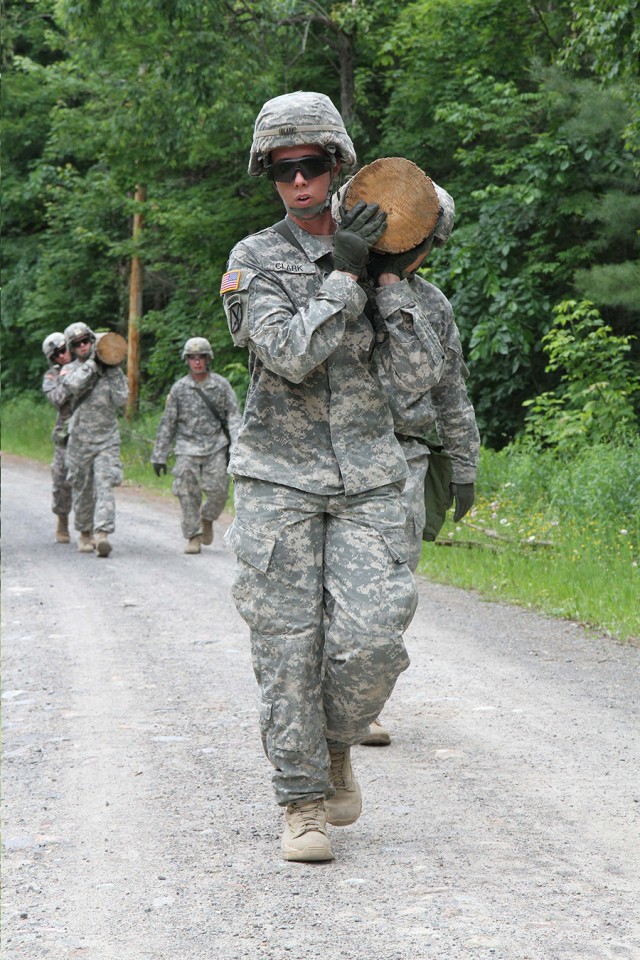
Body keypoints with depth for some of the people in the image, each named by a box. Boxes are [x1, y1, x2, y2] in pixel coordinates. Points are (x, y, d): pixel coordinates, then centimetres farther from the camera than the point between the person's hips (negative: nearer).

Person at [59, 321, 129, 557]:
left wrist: (111, 371, -7)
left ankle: (102, 535, -24)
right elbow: (73, 386, -22)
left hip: (107, 439, -1)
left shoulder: (112, 370, 6)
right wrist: (92, 363, -15)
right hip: (79, 439, 1)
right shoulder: (70, 370, 3)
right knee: (82, 491, 10)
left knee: (105, 487, -15)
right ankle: (85, 533, 27)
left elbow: (121, 400, -5)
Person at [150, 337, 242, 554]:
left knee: (217, 491, -9)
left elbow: (234, 416, 2)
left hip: (215, 448, 0)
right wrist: (159, 456, 6)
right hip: (187, 448, 0)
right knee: (188, 493, -5)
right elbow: (167, 424, 7)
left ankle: (207, 519, 21)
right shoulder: (179, 389, 3)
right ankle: (193, 537, 4)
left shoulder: (221, 385, 3)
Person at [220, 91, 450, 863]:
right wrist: (342, 273, -16)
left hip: (366, 479, 2)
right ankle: (302, 802, 9)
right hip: (280, 478, -2)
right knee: (289, 647, -3)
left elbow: (417, 374, -2)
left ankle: (335, 746, 18)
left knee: (371, 639, -11)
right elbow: (288, 354, -16)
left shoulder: (376, 262, 7)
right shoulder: (254, 259, 0)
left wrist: (388, 279, -7)